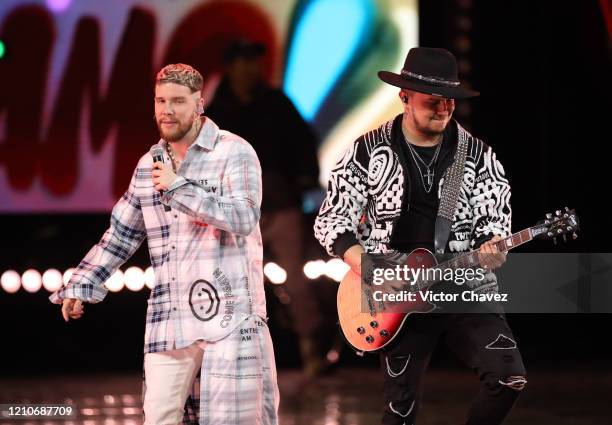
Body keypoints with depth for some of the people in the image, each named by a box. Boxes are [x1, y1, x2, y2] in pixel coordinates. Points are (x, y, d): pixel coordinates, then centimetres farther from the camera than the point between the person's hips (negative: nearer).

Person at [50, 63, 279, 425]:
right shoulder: (149, 165, 16)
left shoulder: (234, 153, -3)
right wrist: (80, 286, 17)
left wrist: (179, 188, -18)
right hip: (169, 320, 5)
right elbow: (121, 234, 23)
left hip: (229, 316, -5)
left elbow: (244, 217, -17)